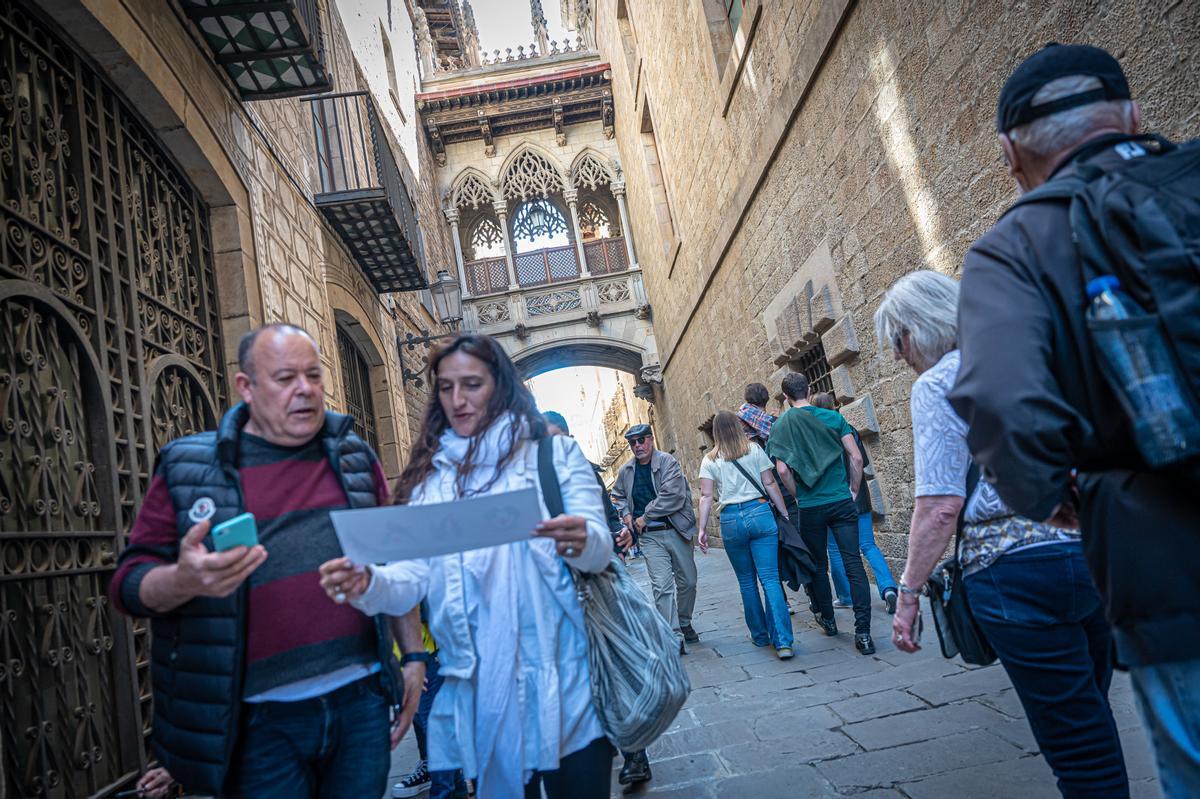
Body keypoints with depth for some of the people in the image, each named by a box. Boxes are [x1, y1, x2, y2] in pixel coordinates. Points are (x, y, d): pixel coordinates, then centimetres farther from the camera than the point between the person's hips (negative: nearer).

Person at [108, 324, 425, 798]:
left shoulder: (354, 457, 6)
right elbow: (129, 582, -1)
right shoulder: (188, 469, -2)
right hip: (260, 719, -2)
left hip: (360, 701, 3)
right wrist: (184, 580, -23)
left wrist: (414, 656, 10)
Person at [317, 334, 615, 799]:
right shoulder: (429, 477, 7)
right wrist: (368, 584, -22)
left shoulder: (554, 454, -1)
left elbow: (600, 548, -7)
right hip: (478, 686, 2)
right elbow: (414, 577, 0)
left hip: (562, 680, -2)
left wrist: (580, 542, -31)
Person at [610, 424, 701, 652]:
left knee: (688, 582, 11)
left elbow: (672, 496, -18)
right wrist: (626, 514, 5)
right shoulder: (626, 471, 5)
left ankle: (684, 623, 34)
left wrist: (645, 517, -13)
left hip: (676, 530, -1)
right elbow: (618, 495, 24)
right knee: (662, 586, -10)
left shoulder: (667, 462, -8)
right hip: (650, 537, 1)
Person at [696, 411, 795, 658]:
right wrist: (785, 514, 7)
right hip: (760, 513, 0)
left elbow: (706, 496, -1)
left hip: (731, 521, 1)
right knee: (770, 579, -3)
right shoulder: (754, 450, 5)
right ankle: (782, 641, -10)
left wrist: (702, 529, 2)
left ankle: (760, 635, 23)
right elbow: (770, 484, 3)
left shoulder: (710, 460, 5)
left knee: (747, 582, 15)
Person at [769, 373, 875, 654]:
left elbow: (783, 470, -9)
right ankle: (863, 633, -6)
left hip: (809, 508, 0)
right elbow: (856, 458, -2)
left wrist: (798, 496, 5)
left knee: (819, 565, 17)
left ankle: (828, 620, 30)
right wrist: (853, 491, 9)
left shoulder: (780, 426, -2)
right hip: (842, 502, 0)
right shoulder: (832, 417, 2)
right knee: (854, 564, -1)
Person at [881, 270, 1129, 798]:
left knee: (1075, 742, 3)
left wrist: (909, 591, -8)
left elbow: (942, 505, -15)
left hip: (1018, 570, -7)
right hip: (1095, 551, 8)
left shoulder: (938, 383, -7)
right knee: (1088, 712, 21)